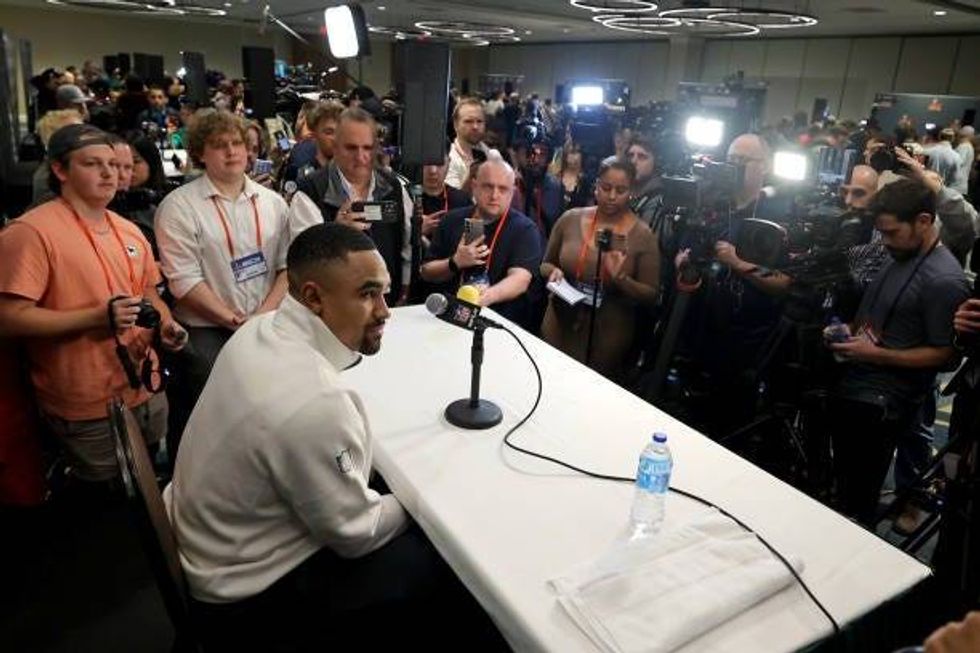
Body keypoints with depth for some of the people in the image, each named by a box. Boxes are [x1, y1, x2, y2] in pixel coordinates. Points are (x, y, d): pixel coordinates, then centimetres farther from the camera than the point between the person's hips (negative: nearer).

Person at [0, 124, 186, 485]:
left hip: (147, 392, 7)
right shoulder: (30, 232, -15)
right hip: (86, 410, -6)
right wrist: (98, 317, -27)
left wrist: (165, 324, -3)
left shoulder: (129, 231, 8)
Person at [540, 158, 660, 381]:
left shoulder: (643, 236, -8)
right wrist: (554, 271, -12)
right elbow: (545, 264, 10)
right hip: (559, 328, 2)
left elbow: (651, 296, -7)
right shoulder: (571, 219, -2)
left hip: (607, 338, -2)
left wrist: (621, 279, -24)